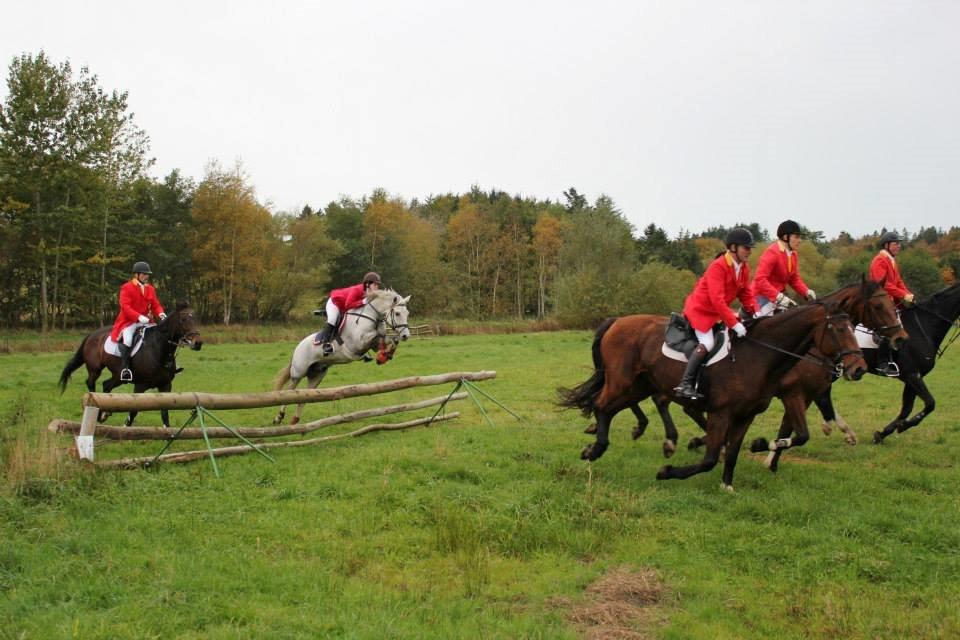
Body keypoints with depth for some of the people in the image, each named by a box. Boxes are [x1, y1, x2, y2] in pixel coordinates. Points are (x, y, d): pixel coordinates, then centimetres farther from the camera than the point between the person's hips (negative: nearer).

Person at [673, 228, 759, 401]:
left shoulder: (744, 268, 4)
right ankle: (685, 384, -24)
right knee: (707, 343, -24)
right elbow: (717, 300, -30)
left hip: (719, 312, 10)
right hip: (700, 309, -10)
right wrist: (734, 323, -33)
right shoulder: (718, 266, -23)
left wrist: (755, 312, -10)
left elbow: (746, 294, 9)